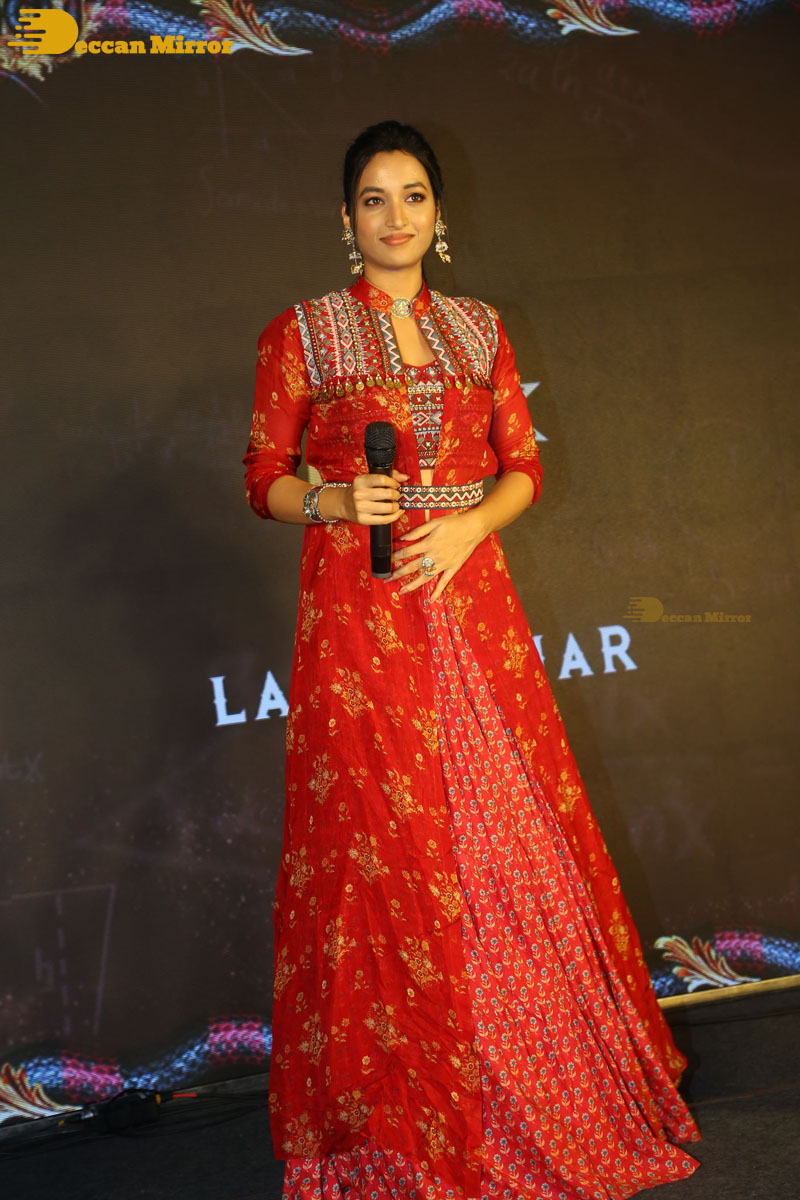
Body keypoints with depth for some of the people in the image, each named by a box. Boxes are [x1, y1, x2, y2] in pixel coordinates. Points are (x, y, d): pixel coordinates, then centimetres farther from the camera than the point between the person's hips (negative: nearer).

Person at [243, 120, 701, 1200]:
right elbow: (264, 479, 3)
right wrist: (335, 500, -16)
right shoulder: (301, 333, 3)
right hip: (358, 610, -3)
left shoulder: (479, 328, 12)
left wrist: (469, 525, -8)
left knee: (510, 828, 4)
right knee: (381, 841, -2)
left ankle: (546, 1084, 20)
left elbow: (523, 465, 10)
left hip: (471, 596, 3)